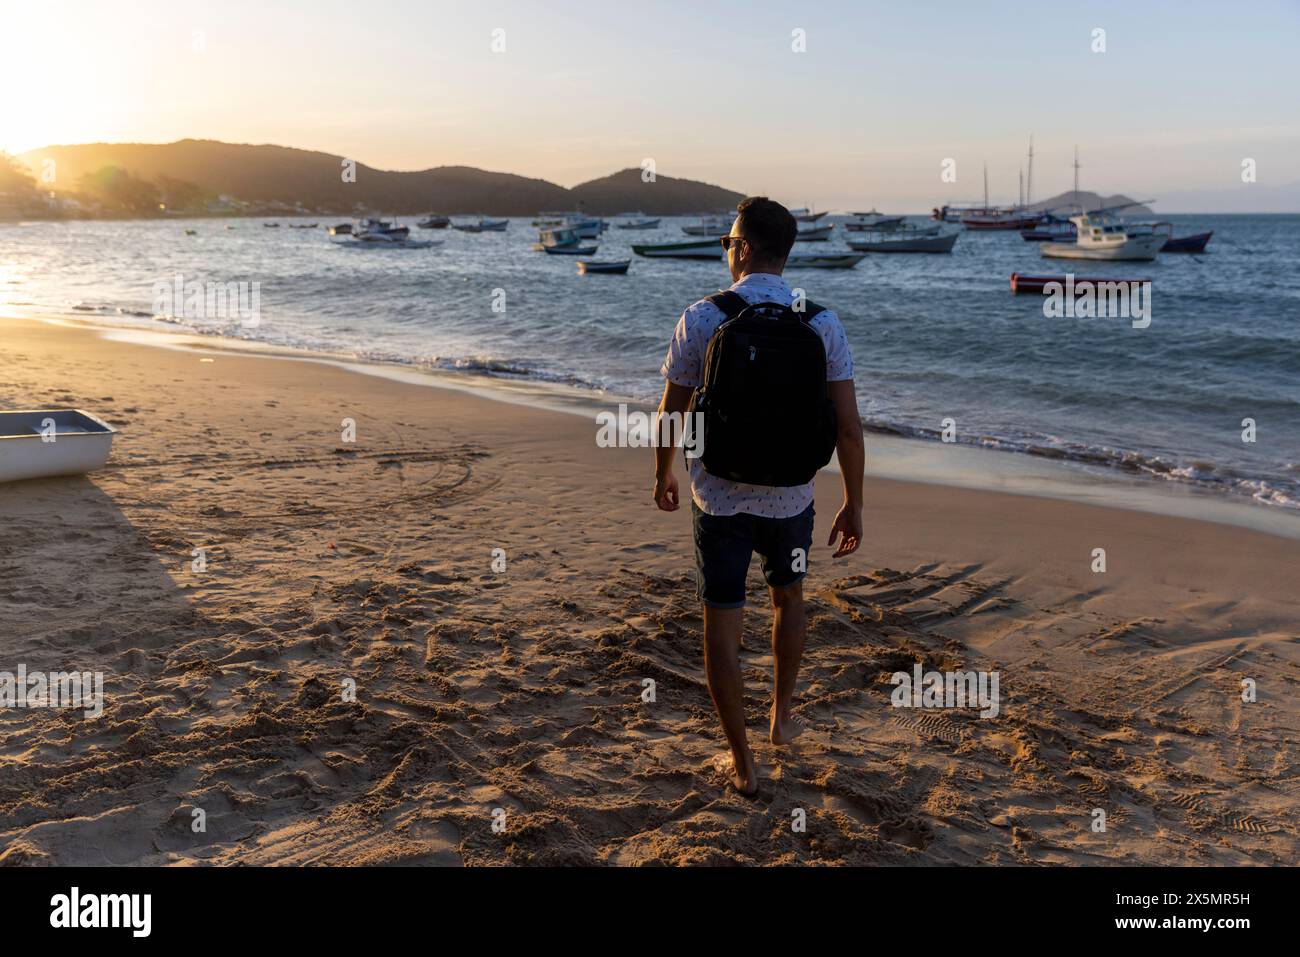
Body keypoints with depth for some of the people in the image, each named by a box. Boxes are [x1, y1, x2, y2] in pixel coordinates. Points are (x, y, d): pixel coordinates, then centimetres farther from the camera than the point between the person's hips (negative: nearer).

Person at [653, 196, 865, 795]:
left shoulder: (701, 319, -10)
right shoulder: (822, 324, -6)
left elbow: (670, 413, -3)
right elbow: (848, 426, -7)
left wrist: (662, 475, 15)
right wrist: (853, 504, 4)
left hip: (719, 498, -2)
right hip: (790, 497, 2)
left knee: (722, 626, 8)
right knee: (788, 597, 27)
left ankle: (742, 761, 16)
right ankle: (782, 717, 41)